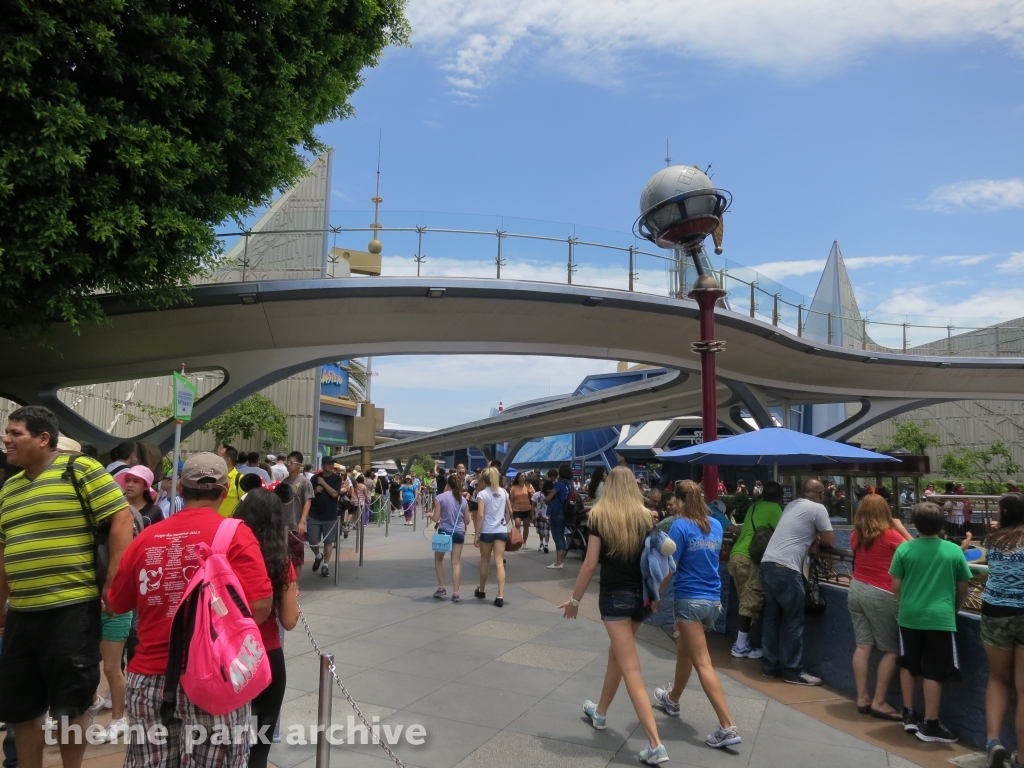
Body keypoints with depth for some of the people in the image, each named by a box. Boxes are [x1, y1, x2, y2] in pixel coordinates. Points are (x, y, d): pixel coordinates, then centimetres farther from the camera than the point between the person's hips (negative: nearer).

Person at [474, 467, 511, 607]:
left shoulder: (482, 494, -7)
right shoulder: (504, 492, 7)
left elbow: (481, 515, -14)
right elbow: (510, 512, 11)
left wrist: (476, 535, -11)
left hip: (487, 531, -3)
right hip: (501, 531, 3)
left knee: (485, 561, 14)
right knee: (499, 562, -2)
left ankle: (482, 591, 31)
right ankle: (500, 596, -11)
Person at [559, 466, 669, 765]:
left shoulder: (600, 516, -9)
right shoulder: (646, 517, 0)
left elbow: (590, 564, -11)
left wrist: (575, 599, 0)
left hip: (615, 595, -5)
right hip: (641, 596, 5)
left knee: (630, 667, -3)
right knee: (617, 654, 23)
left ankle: (655, 744, -7)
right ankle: (600, 712, 41)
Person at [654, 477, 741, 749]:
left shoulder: (680, 526, -13)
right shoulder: (716, 526, 6)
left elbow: (669, 567, -15)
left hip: (689, 599, -7)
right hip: (713, 599, 7)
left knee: (703, 663, -5)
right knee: (684, 651, 25)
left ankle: (728, 727, -8)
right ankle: (672, 699, 42)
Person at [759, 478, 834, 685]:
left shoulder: (791, 505, 19)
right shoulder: (818, 508, -2)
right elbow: (830, 540, 3)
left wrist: (811, 540, 10)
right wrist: (817, 539, 22)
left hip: (767, 565, 8)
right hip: (786, 569, -8)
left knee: (772, 618, 15)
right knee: (793, 622, 2)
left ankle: (770, 666, 22)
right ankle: (793, 671, 9)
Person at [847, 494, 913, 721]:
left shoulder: (856, 536, 4)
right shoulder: (890, 535, -13)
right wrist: (900, 527, 3)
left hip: (857, 589, 6)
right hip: (881, 595, -6)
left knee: (863, 645, 9)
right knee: (891, 650, 5)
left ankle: (862, 698, 13)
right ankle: (879, 702, 5)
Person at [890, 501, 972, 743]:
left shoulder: (904, 549, -4)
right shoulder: (954, 551, -3)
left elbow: (896, 587, 1)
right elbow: (963, 589, 6)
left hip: (909, 616, 1)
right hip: (940, 618, -1)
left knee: (908, 666, 18)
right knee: (933, 673, 5)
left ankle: (909, 716, 26)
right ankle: (930, 725, 12)